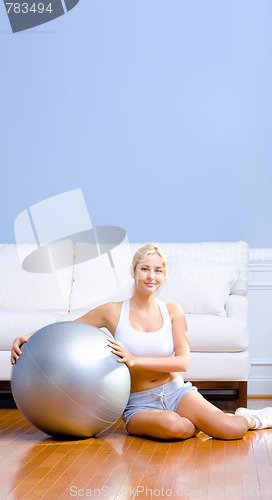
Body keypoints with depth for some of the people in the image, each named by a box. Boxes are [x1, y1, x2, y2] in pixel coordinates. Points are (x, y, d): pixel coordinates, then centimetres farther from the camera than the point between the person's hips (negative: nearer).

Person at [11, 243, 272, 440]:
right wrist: (29, 338, -13)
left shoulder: (172, 311, 1)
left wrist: (134, 360, -20)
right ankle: (206, 423, -2)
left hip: (176, 392, 1)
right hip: (139, 404, -1)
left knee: (233, 431, -24)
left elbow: (183, 362, -7)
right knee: (171, 425, -38)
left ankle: (247, 417, 15)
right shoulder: (113, 312, -2)